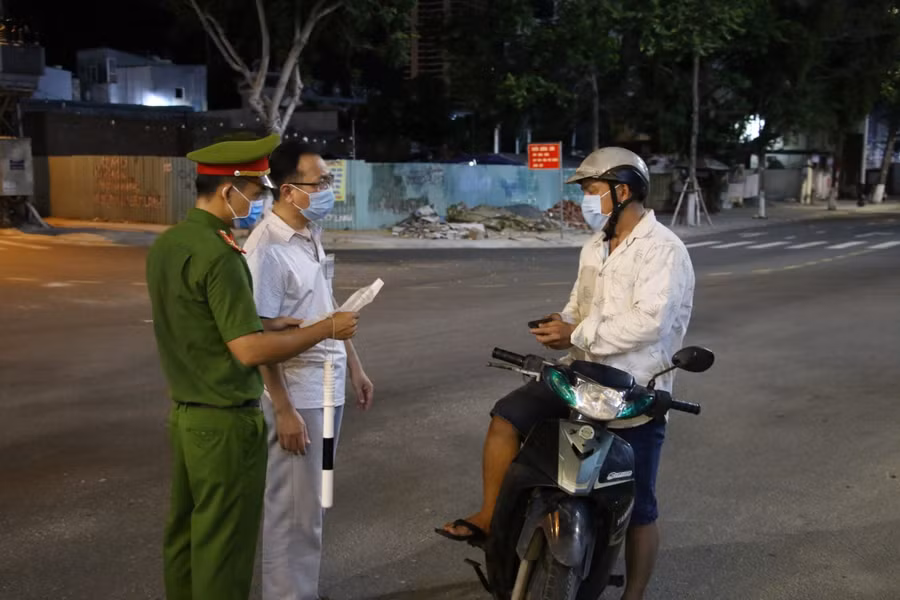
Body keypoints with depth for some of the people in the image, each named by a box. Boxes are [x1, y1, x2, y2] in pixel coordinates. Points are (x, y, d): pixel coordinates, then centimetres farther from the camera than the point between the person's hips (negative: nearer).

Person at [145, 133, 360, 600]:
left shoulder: (165, 244, 5)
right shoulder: (218, 254, -22)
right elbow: (249, 351, -24)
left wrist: (264, 324, 11)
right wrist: (325, 329, -15)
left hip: (184, 413, 9)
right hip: (226, 422, -9)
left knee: (185, 533, 19)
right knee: (224, 545, 4)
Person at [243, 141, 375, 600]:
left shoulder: (311, 235, 7)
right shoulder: (267, 249, -20)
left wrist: (353, 367, 17)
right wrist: (283, 410, -21)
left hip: (326, 386, 9)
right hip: (296, 393, -9)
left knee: (312, 504, 19)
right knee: (294, 511, 2)